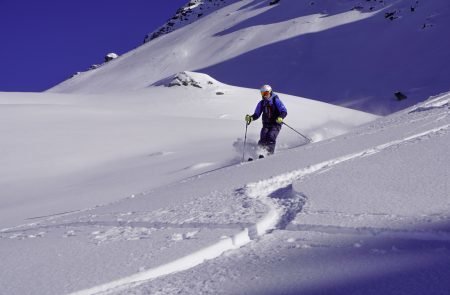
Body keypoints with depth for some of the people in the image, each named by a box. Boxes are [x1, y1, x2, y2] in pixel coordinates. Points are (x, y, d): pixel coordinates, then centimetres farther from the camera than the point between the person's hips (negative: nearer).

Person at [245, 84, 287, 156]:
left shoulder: (275, 100, -5)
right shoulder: (261, 103, 9)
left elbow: (284, 111, -10)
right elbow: (257, 114, 13)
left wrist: (280, 118, -31)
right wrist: (251, 118, -8)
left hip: (276, 124, -4)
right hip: (266, 124, 4)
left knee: (271, 137, -26)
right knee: (263, 138, -19)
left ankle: (270, 154, -24)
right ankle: (260, 153, -17)